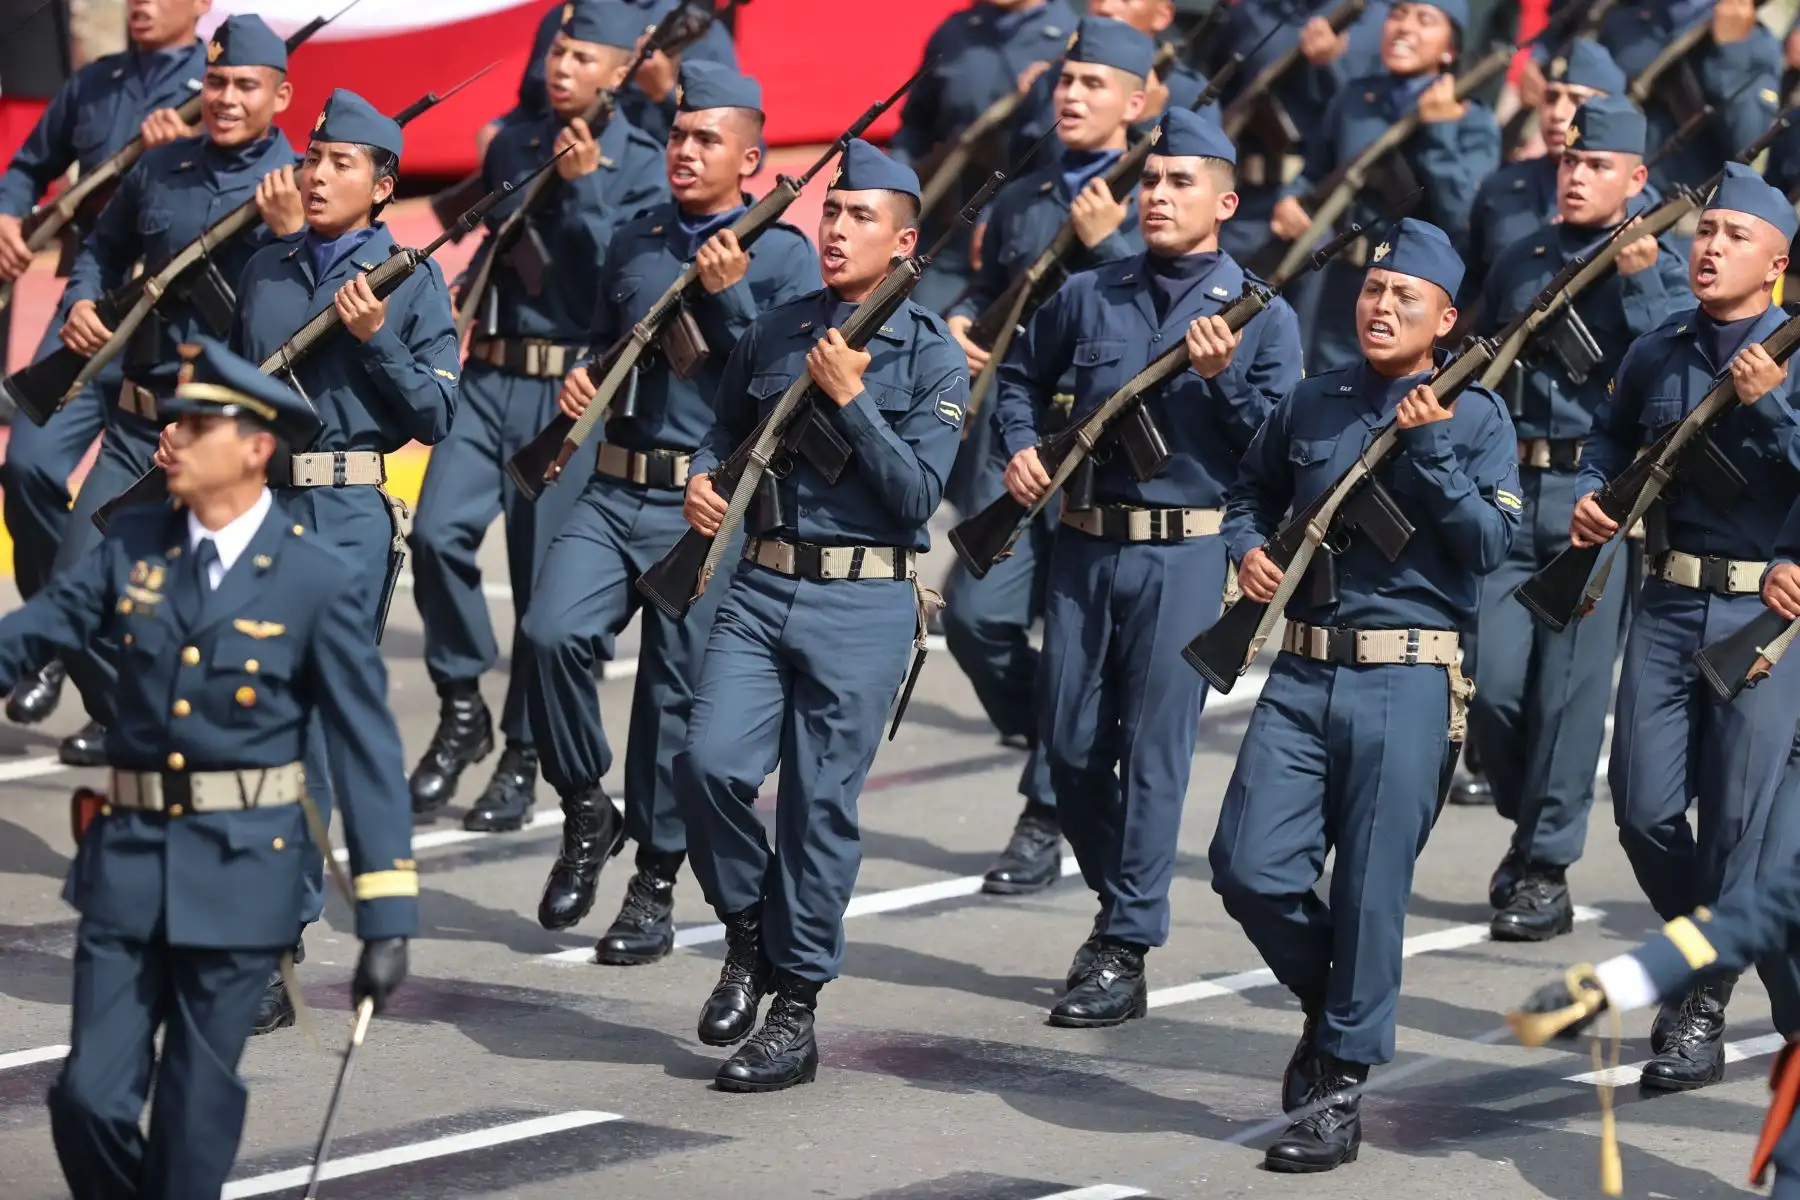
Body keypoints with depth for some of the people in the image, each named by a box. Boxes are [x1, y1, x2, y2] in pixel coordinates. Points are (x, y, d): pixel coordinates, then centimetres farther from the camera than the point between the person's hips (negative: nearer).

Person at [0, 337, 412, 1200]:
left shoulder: (321, 583, -7)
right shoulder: (132, 544, 4)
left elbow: (368, 749, -7)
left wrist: (388, 919, -11)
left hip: (240, 870, -3)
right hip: (128, 856, 3)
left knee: (196, 1112, 4)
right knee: (89, 1097, 0)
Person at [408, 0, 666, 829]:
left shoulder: (642, 167, -3)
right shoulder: (512, 146, 12)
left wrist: (584, 188, -18)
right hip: (491, 376, 4)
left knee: (545, 578, 1)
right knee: (438, 531, -15)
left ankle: (521, 759, 13)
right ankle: (462, 711, 2)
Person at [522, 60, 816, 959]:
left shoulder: (783, 256, -1)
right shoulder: (635, 241, 13)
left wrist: (727, 295, -17)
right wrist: (579, 383, 5)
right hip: (615, 490, 4)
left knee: (676, 693, 1)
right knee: (552, 633, -18)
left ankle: (655, 889, 13)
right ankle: (586, 810, 4)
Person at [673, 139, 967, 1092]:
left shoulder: (932, 359, -2)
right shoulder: (773, 335, 10)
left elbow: (915, 494, -10)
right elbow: (725, 434, 23)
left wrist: (850, 399, -16)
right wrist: (702, 483, 1)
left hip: (863, 605, -3)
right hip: (761, 585, 4)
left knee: (821, 803, -1)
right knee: (709, 763, -13)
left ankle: (795, 1013, 8)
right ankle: (749, 937, 13)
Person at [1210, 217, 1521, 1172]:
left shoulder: (1475, 416, 1)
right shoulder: (1311, 404, 11)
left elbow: (1491, 545, -9)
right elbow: (1250, 495, 25)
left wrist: (1429, 449, -17)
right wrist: (1248, 550, 4)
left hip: (1407, 684, -4)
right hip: (1301, 673, 4)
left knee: (1371, 890, -2)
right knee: (1249, 867, -3)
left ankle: (1341, 1086, 8)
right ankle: (1331, 1000, 24)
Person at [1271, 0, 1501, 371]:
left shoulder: (1472, 122, -6)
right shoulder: (1353, 101, 6)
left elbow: (1463, 220, -19)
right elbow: (1315, 175, 20)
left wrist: (1439, 131, -22)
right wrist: (1290, 201, -2)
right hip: (1344, 300, 4)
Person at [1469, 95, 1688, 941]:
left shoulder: (1661, 269, 2)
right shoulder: (1522, 261, 14)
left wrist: (1640, 282, -21)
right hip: (1511, 490, 3)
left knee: (1569, 690, -4)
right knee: (1492, 682, -4)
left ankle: (1546, 871, 5)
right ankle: (1530, 823, 21)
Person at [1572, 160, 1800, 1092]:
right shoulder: (1659, 353, 8)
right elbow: (1610, 437, 26)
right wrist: (1590, 498, 8)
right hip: (1670, 603, 5)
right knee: (1645, 811, 2)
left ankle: (1703, 1004, 4)